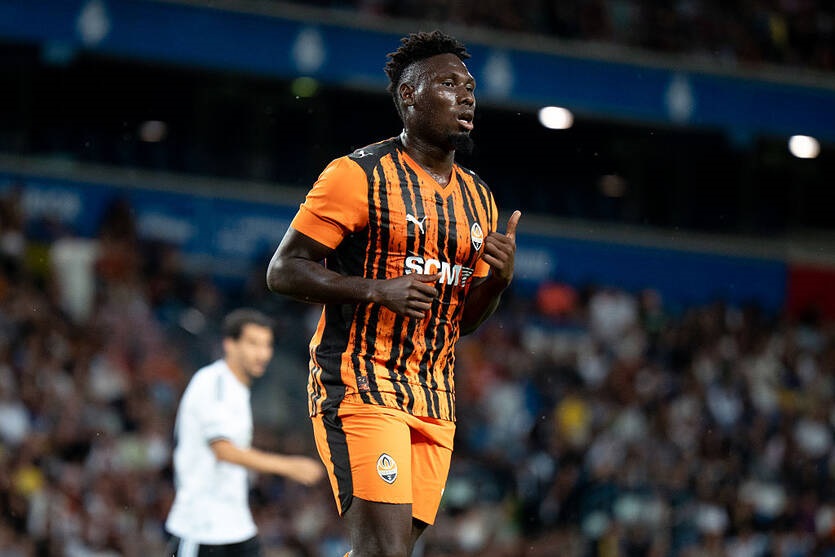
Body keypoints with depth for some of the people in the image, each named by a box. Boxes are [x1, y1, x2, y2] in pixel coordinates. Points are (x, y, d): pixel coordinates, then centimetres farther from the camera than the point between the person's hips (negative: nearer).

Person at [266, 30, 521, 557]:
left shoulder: (478, 198, 15)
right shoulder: (359, 175, -6)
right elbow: (283, 271, -9)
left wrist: (499, 277, -1)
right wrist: (379, 290, -20)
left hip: (434, 399, 7)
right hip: (361, 388, -7)